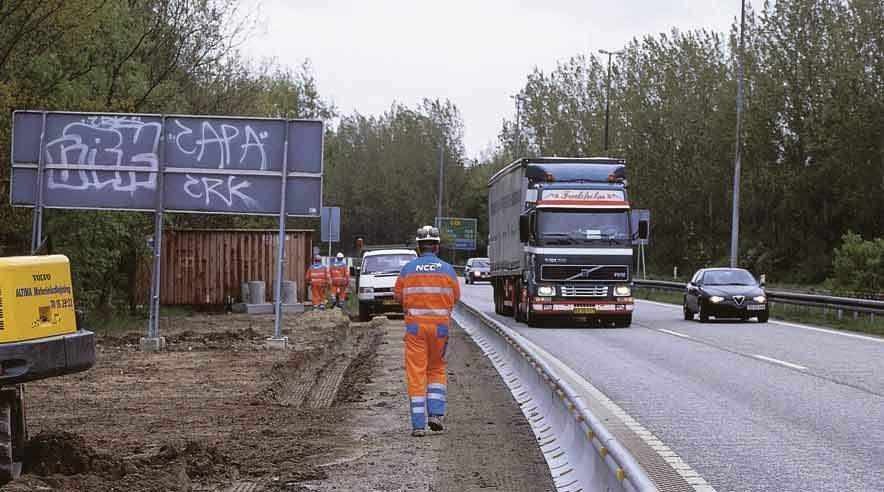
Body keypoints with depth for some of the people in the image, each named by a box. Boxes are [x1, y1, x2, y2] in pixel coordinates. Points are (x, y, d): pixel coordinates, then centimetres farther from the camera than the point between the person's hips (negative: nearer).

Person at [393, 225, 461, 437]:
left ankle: (418, 424, 0)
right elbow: (455, 297, 7)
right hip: (440, 325, 1)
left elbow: (398, 295, 5)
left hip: (415, 325, -1)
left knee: (416, 374, 2)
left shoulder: (408, 269, -3)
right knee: (436, 370, 19)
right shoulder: (447, 269, 0)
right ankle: (435, 413, 5)